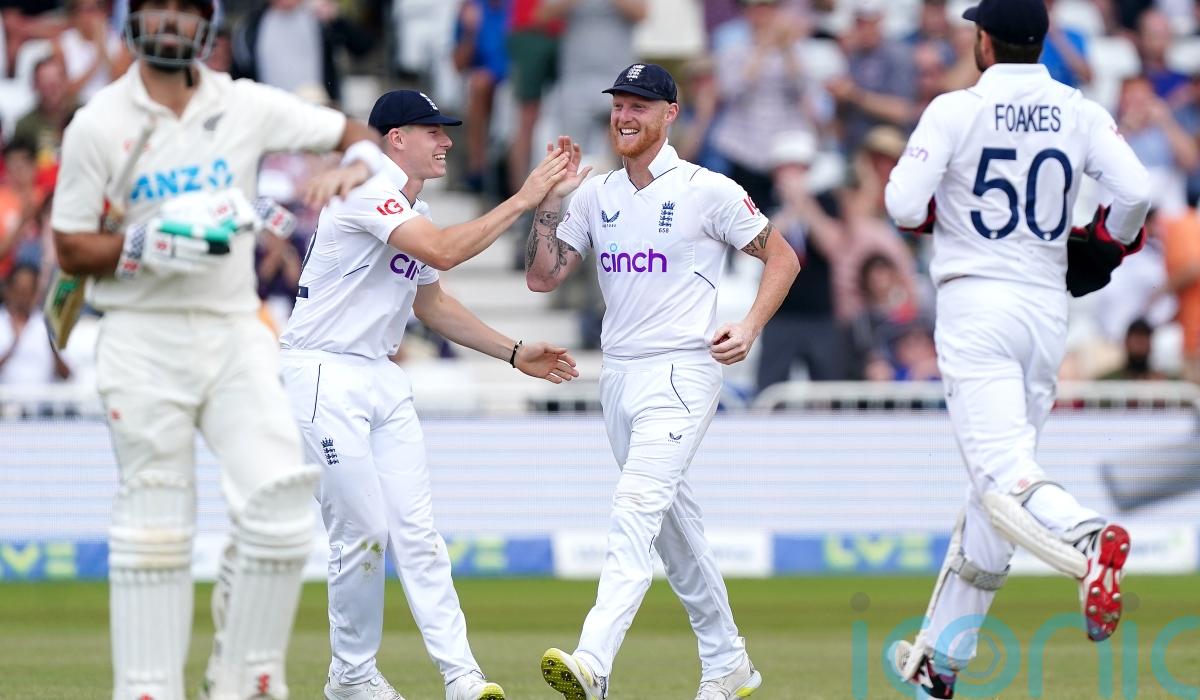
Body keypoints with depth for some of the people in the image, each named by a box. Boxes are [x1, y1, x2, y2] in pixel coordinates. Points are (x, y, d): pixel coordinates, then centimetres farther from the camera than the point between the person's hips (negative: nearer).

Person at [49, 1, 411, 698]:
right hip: (145, 339, -2)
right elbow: (71, 248, 1)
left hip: (235, 333, 2)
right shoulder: (98, 125, 0)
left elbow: (357, 132, 12)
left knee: (281, 501, -11)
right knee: (155, 528, -1)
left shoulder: (247, 107, 6)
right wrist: (145, 246, -17)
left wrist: (356, 164, -10)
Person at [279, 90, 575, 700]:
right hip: (324, 376, -9)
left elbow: (431, 303, 26)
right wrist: (521, 201, -23)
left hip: (381, 377, 9)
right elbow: (443, 253, -28)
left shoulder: (417, 215, 15)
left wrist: (514, 352, 20)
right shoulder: (367, 192, -15)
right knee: (363, 531, -7)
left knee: (415, 529, 0)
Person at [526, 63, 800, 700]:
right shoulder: (595, 195, 10)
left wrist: (750, 327, -13)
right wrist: (548, 199, -4)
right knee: (673, 523, 13)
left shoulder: (708, 191, -5)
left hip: (682, 371, -7)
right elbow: (541, 277, 6)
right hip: (618, 377, 7)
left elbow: (782, 257, 1)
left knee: (636, 508, -21)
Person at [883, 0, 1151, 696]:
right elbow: (1135, 190, -7)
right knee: (991, 487, 12)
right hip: (1049, 307, 5)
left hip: (976, 302, -5)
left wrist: (939, 208, 13)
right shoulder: (1081, 113, 5)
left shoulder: (957, 110, -5)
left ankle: (1090, 537, -49)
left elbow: (904, 205, -11)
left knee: (1002, 473, -16)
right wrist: (1113, 238, 14)